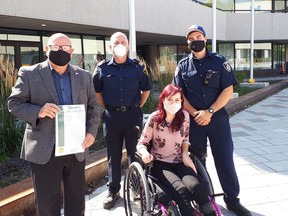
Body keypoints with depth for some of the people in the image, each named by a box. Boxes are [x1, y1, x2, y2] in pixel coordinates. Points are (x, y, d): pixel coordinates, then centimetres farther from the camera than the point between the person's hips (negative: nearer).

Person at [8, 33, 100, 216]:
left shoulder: (84, 76, 8)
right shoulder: (29, 74, -2)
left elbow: (93, 107, 10)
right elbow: (14, 103, -3)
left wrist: (91, 132, -6)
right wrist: (38, 111, -22)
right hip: (44, 150, -3)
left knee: (77, 200, 16)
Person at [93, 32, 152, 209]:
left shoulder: (137, 67, 2)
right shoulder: (103, 68, 1)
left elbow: (146, 89, 13)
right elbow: (97, 91, 13)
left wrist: (137, 107, 6)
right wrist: (106, 108, 6)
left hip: (133, 115, 0)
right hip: (112, 116, 0)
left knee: (135, 153, 8)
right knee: (114, 155, 8)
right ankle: (113, 191, 20)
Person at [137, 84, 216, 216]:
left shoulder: (184, 116, 1)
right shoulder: (154, 118, -7)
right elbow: (141, 143, -2)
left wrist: (185, 154, -2)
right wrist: (145, 153, -25)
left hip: (179, 162, 2)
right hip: (160, 163, -2)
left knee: (197, 187, -28)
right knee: (181, 190, -32)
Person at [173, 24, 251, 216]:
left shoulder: (219, 61, 0)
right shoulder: (183, 65, 4)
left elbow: (228, 90, -6)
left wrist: (209, 112, -16)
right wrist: (195, 114, -12)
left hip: (218, 117, -1)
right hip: (193, 119, 2)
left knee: (225, 158, 2)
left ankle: (232, 199, 16)